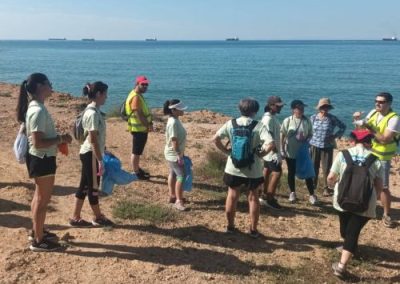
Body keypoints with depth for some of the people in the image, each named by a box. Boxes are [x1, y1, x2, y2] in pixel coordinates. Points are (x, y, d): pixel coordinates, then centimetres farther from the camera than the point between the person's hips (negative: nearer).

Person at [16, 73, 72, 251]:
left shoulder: (34, 107, 8)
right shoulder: (39, 111, -24)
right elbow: (38, 143, -28)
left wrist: (58, 138, 11)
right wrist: (61, 139, -19)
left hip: (39, 158, 10)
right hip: (42, 159, -10)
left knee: (39, 197, 22)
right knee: (43, 199, 2)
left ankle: (37, 231, 37)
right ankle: (39, 241, 14)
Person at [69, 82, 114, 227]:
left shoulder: (93, 110, 10)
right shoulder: (93, 113, -20)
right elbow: (93, 139, -22)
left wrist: (105, 151, 24)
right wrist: (100, 160, -20)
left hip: (89, 153, 10)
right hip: (91, 154, -10)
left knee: (85, 185, 14)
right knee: (93, 186, 5)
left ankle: (75, 218, 22)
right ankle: (98, 217, 20)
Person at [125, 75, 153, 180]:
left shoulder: (139, 95, 14)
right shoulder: (135, 97, -19)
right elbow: (139, 114, -23)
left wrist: (149, 122, 12)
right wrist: (148, 125, -19)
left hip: (141, 128, 10)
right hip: (138, 128, -10)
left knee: (138, 151, 19)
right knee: (136, 151, -1)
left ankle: (137, 169, 30)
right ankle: (136, 173, 6)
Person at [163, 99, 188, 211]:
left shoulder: (175, 120, 6)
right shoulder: (173, 122, -24)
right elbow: (174, 140, -25)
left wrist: (180, 153, 20)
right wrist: (179, 155, -23)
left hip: (174, 153, 10)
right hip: (174, 154, -10)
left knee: (173, 174, 19)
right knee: (181, 176, -6)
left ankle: (172, 196, 32)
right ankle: (178, 201, 0)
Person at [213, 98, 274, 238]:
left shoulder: (231, 123, -3)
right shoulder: (258, 126, -12)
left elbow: (215, 139, -6)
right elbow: (270, 144, -24)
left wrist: (226, 151, 2)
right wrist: (260, 154, -8)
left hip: (233, 167, 2)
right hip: (253, 170, -2)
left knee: (232, 197, 16)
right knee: (253, 198, 12)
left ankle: (230, 226, 27)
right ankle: (253, 230, 20)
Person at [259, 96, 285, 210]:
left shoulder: (272, 117, 11)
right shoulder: (268, 118, -20)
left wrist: (277, 150, 20)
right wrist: (275, 151, -25)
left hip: (270, 151, 10)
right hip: (271, 151, -10)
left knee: (267, 171, 15)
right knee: (277, 172, -9)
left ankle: (265, 196, 24)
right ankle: (269, 198, -4)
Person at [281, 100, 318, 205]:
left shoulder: (307, 121, -2)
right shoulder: (288, 121, -7)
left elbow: (310, 134, 7)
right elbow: (282, 136, -3)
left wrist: (306, 139, -15)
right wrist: (282, 150, -6)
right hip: (290, 152, -1)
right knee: (291, 172, 11)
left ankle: (312, 195, 10)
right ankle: (292, 193, 27)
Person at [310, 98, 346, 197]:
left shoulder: (332, 118, -5)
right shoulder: (313, 117, -1)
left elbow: (343, 127, 6)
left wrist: (335, 136, -4)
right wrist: (309, 140, 1)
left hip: (327, 147, -1)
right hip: (315, 145, 1)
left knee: (326, 168, 2)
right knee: (314, 167, 8)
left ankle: (326, 188, 15)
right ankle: (313, 185, 25)